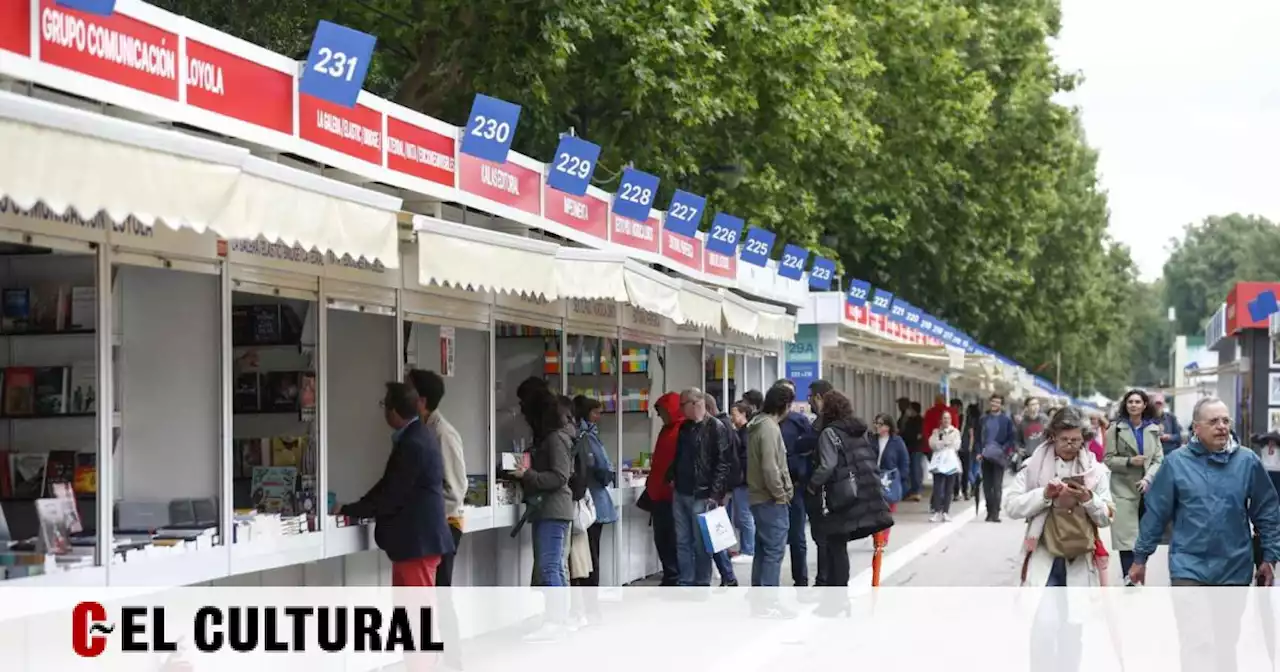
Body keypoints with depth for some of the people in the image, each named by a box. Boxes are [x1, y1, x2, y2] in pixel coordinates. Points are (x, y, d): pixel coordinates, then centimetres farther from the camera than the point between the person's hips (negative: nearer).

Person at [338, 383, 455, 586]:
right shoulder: (415, 437, 13)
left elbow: (392, 496, -19)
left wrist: (347, 510, -10)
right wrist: (353, 509, 9)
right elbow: (389, 485, 17)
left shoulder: (413, 444, -20)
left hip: (417, 541, -10)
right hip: (414, 539, 10)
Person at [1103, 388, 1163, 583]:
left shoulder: (1153, 429, 9)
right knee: (1127, 539, -10)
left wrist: (1148, 479, -13)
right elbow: (1108, 459, 0)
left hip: (1147, 490, 2)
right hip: (1124, 490, -2)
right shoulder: (1116, 428, 3)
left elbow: (1158, 459, 4)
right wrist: (1129, 462, -16)